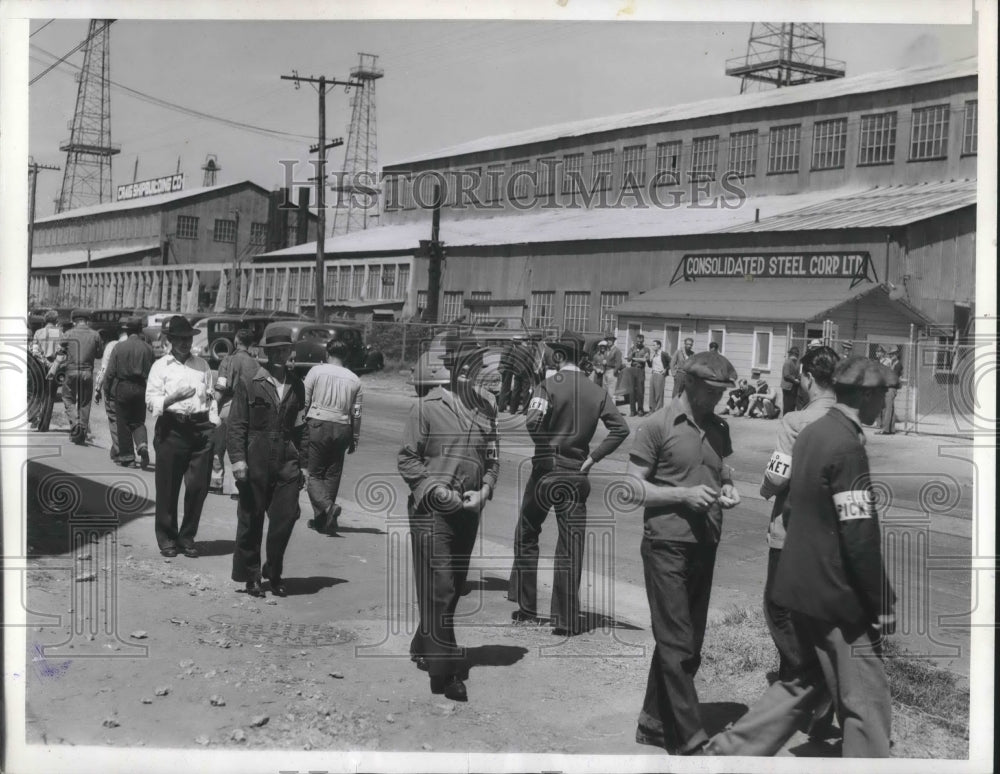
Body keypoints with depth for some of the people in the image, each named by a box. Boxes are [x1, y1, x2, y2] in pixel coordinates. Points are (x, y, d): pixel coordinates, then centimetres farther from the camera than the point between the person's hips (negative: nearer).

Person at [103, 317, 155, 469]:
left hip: (122, 388, -2)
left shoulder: (119, 347, -7)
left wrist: (108, 392, 3)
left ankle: (126, 456, 13)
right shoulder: (147, 348, -2)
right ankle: (142, 445, -13)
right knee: (138, 421, 13)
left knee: (123, 423, 9)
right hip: (141, 388, 2)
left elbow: (110, 372, -5)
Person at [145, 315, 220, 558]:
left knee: (198, 486, 0)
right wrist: (174, 397, -20)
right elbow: (151, 401, -4)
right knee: (168, 487, 3)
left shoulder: (202, 365, 15)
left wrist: (214, 426, 6)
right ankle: (167, 538, 18)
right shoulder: (161, 366, 4)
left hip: (200, 428, 3)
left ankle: (187, 537, 16)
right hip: (172, 428, -2)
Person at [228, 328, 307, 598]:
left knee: (286, 518, -3)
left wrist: (302, 461, 13)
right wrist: (238, 459, -11)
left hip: (287, 463, 3)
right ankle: (250, 576, 20)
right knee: (251, 521, 6)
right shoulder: (249, 383, 0)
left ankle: (274, 573, 15)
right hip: (255, 461, -3)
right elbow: (236, 424, -2)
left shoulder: (296, 385, 12)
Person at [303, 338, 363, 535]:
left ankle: (327, 506, -22)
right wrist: (355, 439, 15)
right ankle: (322, 520, 13)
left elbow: (304, 402, -3)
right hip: (342, 429, 3)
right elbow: (356, 413, 7)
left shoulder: (316, 371, -1)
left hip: (318, 425, -3)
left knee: (313, 474, 3)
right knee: (332, 476, 11)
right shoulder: (354, 380, 7)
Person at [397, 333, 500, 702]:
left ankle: (423, 649, 35)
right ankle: (446, 671, -1)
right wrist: (436, 489, -15)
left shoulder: (485, 407, 6)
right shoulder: (428, 406, -8)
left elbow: (493, 458, 13)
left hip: (468, 510, 6)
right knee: (439, 589, -6)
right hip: (432, 509, -6)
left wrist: (483, 491, -4)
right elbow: (406, 458, -5)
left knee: (454, 587, 15)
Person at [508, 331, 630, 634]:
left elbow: (533, 423, -23)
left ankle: (526, 608, 19)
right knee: (571, 547, 5)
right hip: (577, 475, 3)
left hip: (545, 471, -2)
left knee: (527, 536, 15)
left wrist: (543, 451, -6)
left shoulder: (549, 386, -9)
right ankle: (567, 621, 6)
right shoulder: (598, 392, 2)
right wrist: (593, 457, -1)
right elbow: (620, 428, -5)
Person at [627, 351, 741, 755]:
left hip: (705, 544, 7)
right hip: (667, 545, -7)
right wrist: (684, 495, -18)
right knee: (676, 643, -5)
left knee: (689, 643, 12)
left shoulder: (718, 428, 11)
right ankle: (689, 737, -1)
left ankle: (654, 723, 24)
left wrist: (728, 489, 1)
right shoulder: (657, 426, -7)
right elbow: (634, 487, -8)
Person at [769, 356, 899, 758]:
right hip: (837, 594, -9)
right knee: (867, 705, -1)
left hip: (799, 586, 9)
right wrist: (882, 602, -14)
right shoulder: (848, 445, -19)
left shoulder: (810, 434, 8)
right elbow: (859, 535, -21)